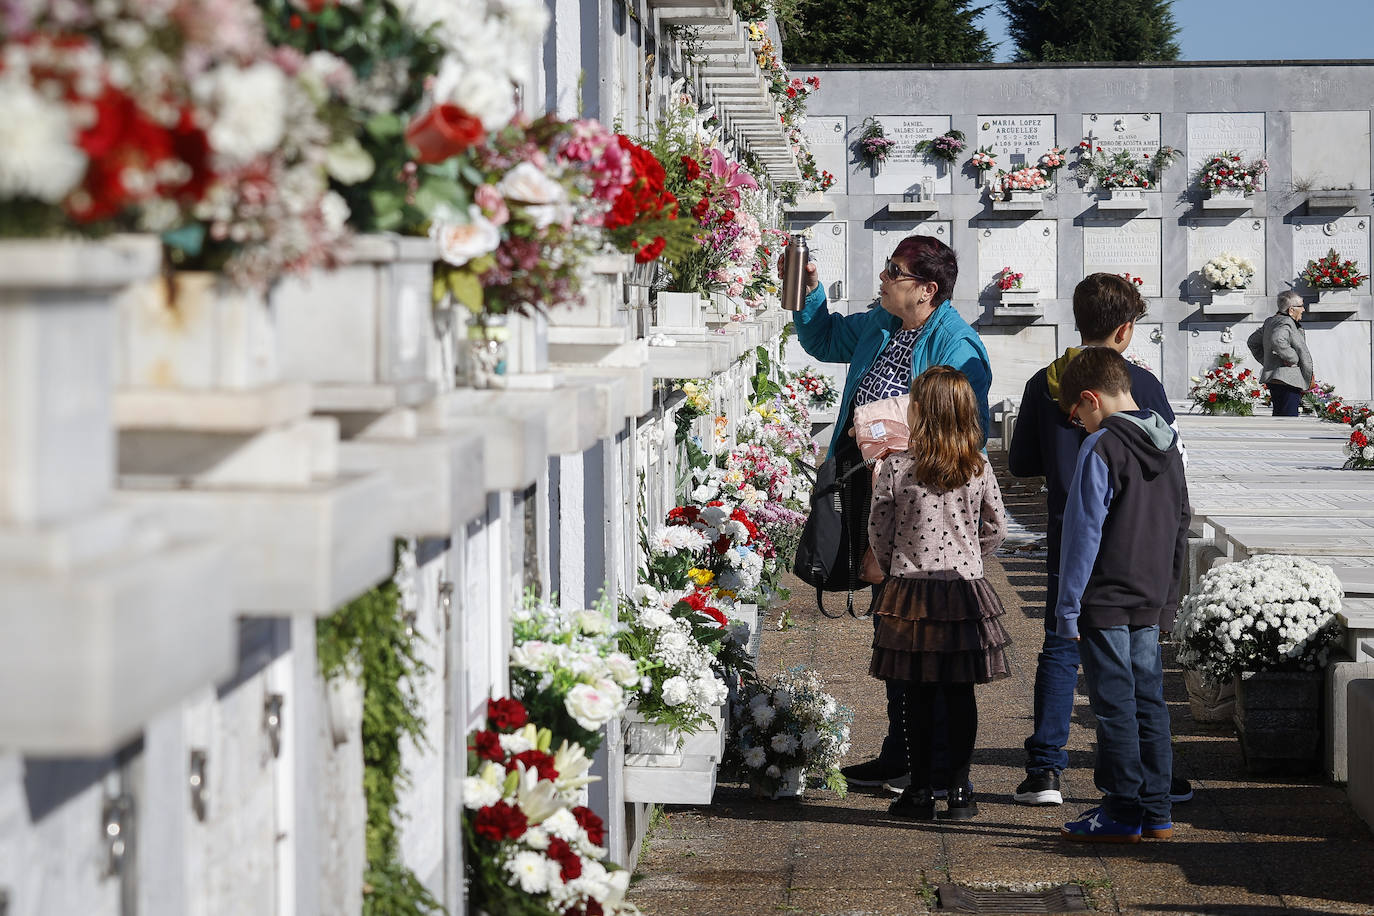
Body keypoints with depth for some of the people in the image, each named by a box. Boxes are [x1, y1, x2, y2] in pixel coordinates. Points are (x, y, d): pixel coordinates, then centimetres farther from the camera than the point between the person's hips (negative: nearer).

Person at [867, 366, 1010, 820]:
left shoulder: (897, 467, -8)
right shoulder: (979, 467, -1)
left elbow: (878, 531, -1)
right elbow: (996, 528, 7)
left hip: (910, 590, -2)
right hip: (966, 589, 2)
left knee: (917, 694, 5)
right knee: (960, 693, 6)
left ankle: (921, 789, 8)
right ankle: (959, 789, 9)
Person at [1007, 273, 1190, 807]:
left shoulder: (1044, 383, -1)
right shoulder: (1140, 383, -9)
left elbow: (1020, 463, 5)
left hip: (1067, 538, 2)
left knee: (1060, 650, 8)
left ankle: (1044, 771, 3)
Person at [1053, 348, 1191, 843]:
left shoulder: (1101, 448, -14)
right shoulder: (1168, 443, 9)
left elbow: (1083, 534, -15)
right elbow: (1180, 524, 16)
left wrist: (1068, 607, -10)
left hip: (1106, 602, -7)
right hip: (1152, 601, 7)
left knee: (1115, 706, -1)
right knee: (1148, 702, 12)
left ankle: (1123, 814, 4)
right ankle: (1156, 811, 16)